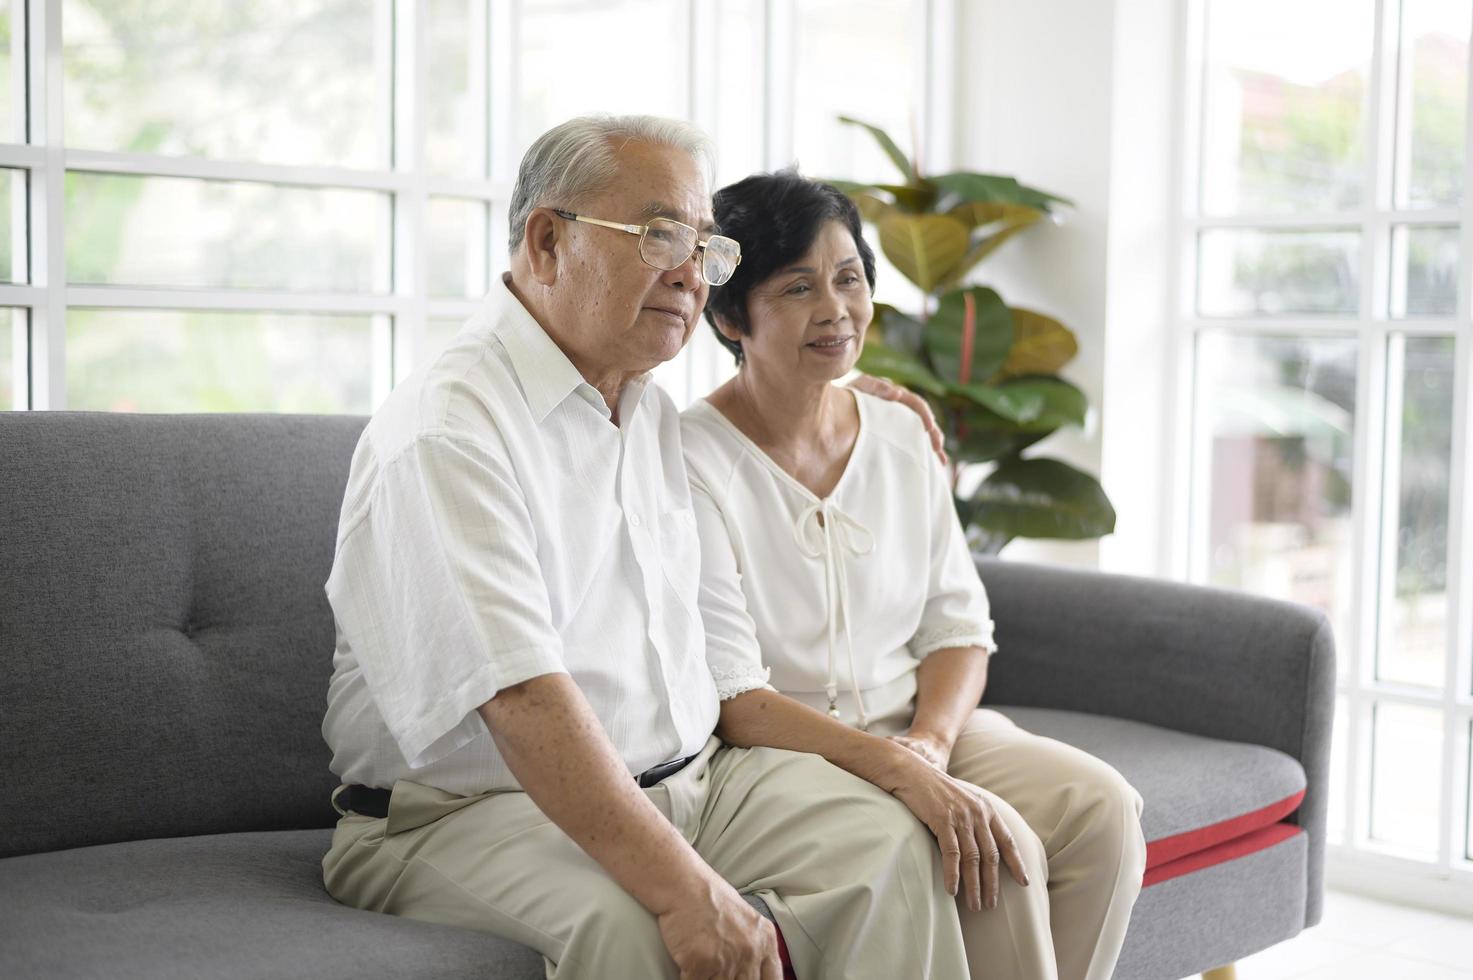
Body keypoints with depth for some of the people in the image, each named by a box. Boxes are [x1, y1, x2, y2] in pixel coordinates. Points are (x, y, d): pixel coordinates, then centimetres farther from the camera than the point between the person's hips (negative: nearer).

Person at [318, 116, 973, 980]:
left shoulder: (655, 411, 13)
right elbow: (520, 697, -26)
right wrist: (683, 889, -32)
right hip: (471, 811, -7)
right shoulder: (447, 429, -16)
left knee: (890, 841, -11)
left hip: (688, 777, 8)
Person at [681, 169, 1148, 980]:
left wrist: (930, 741, -13)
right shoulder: (692, 465, -13)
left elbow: (959, 627, 9)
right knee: (998, 848, -27)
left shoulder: (902, 437, 8)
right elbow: (731, 701, -18)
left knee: (1102, 806, -18)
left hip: (918, 726, 6)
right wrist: (899, 770, -29)